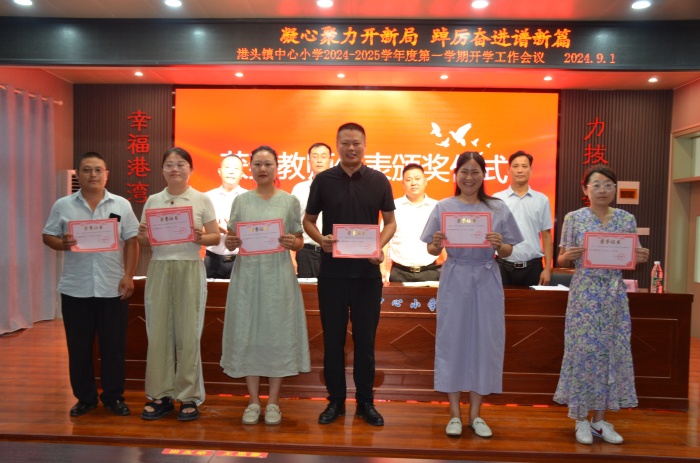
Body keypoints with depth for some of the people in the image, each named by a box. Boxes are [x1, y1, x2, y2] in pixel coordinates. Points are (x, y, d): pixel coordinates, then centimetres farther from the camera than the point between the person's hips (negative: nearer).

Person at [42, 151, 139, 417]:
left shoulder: (121, 205, 3)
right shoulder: (63, 206, 4)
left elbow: (131, 242, 1)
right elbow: (48, 236, 6)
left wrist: (129, 276, -7)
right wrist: (62, 244, -17)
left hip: (113, 288, -1)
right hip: (75, 289, 1)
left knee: (114, 346, 6)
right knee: (79, 346, 10)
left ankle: (113, 397, 20)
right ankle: (85, 398, 25)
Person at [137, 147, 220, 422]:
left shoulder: (202, 200, 3)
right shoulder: (153, 201, 9)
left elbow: (216, 236, 2)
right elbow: (143, 241, 12)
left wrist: (201, 238, -17)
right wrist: (143, 234, -10)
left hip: (190, 269, -2)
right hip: (159, 268, 2)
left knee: (188, 333, 1)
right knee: (158, 332, 4)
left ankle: (188, 397, 14)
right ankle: (160, 395, 18)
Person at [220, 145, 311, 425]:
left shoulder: (289, 201, 4)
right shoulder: (241, 201, 7)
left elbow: (299, 243, 5)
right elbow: (230, 242, 9)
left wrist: (292, 242, -16)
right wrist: (230, 241, -13)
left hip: (278, 275, -1)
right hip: (247, 274, 2)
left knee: (277, 334, 2)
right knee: (247, 334, 4)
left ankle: (273, 402, 15)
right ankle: (253, 401, 18)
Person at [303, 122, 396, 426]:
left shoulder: (379, 181, 3)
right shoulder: (323, 180, 2)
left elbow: (390, 222, 7)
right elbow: (308, 220, 8)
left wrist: (380, 246, -13)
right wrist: (320, 239, -13)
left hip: (367, 271, 0)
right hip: (332, 271, 0)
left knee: (365, 339, 8)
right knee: (333, 338, 7)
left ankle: (365, 402, 22)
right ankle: (335, 400, 22)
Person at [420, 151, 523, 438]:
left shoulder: (498, 208, 4)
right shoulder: (443, 207, 3)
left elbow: (508, 252, 5)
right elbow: (431, 250, 5)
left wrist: (499, 245, -15)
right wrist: (437, 245, -16)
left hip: (486, 281, 1)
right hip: (454, 280, -1)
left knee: (484, 340, 4)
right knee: (452, 339, 3)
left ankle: (475, 413, 20)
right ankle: (455, 413, 17)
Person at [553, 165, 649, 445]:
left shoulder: (627, 219, 6)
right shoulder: (574, 218, -2)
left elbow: (630, 262, 11)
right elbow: (561, 261, 2)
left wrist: (641, 259, -10)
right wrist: (569, 256, -20)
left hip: (615, 295, 3)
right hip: (584, 294, -3)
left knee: (612, 352, 6)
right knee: (582, 351, -1)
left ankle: (600, 419, 19)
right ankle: (581, 419, 13)